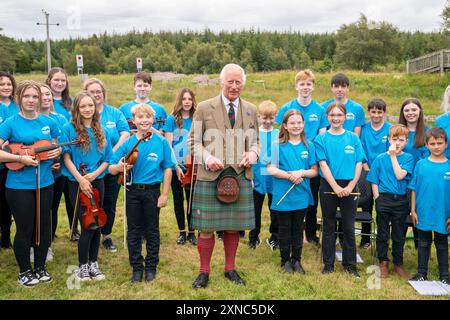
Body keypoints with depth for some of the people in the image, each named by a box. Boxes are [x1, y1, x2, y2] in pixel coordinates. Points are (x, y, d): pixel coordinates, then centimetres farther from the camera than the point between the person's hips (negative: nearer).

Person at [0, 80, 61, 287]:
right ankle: (25, 271, 23)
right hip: (19, 185, -4)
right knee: (24, 229, 5)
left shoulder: (48, 122, 5)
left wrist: (58, 152, -7)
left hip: (45, 183, 4)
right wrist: (21, 158, -21)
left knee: (43, 226, 12)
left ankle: (40, 267, 29)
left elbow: (56, 147, 15)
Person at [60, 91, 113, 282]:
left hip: (97, 182, 4)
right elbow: (66, 157, -9)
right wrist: (80, 179, -17)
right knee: (87, 225, -5)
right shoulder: (69, 129, -5)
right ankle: (83, 266, 13)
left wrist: (95, 173, -11)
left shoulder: (101, 131, 6)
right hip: (77, 183, -4)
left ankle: (93, 263, 24)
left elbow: (106, 159, 6)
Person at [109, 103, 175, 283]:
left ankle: (151, 267, 26)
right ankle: (137, 268, 24)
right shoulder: (127, 144, -2)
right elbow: (111, 169, 0)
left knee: (152, 231, 10)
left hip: (152, 191, -1)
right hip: (132, 191, 1)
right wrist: (118, 168, -23)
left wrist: (164, 194, -6)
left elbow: (167, 169, -3)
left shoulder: (161, 142, -5)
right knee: (134, 231, 10)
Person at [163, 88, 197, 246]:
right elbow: (168, 145, -6)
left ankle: (191, 232, 19)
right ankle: (182, 232, 23)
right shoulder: (172, 119, -4)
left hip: (192, 167, 1)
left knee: (191, 199, 5)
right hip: (176, 167, -1)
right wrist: (176, 166, -12)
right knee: (178, 200, 9)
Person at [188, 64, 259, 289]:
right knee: (206, 227, 3)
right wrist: (207, 158, -15)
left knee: (233, 226, 11)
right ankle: (204, 271, 19)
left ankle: (230, 268, 28)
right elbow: (193, 140, 3)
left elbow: (254, 141, 17)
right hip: (210, 175, -2)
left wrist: (253, 153, -5)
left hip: (240, 175, 3)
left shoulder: (251, 110, 11)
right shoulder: (204, 108, 2)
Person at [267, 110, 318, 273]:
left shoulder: (308, 146, 3)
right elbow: (271, 169, -11)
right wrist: (290, 175, -19)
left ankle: (296, 260, 28)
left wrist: (301, 172, -15)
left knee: (298, 229, 13)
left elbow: (314, 170, 4)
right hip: (283, 196, -2)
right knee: (284, 230, 11)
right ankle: (285, 260, 26)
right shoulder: (278, 145, -4)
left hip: (301, 196, 2)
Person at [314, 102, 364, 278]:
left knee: (349, 227, 8)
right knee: (329, 226, 9)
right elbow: (323, 164, -7)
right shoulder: (321, 138, -1)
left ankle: (350, 264, 20)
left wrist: (350, 186, -10)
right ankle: (328, 263, 20)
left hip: (349, 186, 1)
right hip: (328, 186, -1)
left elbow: (359, 164, 1)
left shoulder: (353, 138, 4)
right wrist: (336, 187, -14)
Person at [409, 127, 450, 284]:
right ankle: (421, 273, 25)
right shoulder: (421, 164, -3)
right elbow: (414, 189, 2)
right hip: (423, 213, 0)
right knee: (424, 243, 13)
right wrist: (413, 210, 0)